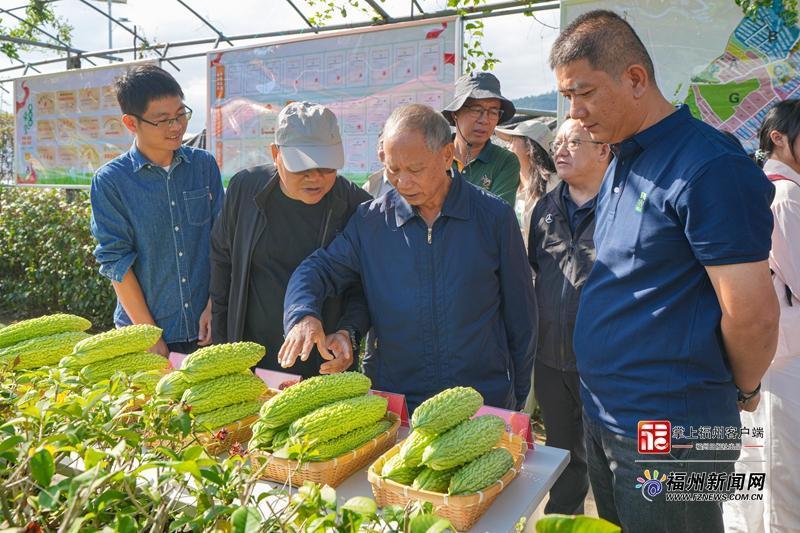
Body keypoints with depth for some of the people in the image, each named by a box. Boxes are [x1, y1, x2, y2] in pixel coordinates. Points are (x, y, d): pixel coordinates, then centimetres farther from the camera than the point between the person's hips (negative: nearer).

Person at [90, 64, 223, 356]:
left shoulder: (204, 164, 0)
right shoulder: (110, 180, -7)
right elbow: (116, 261, -7)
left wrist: (214, 307, -4)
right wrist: (149, 335, -9)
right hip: (142, 332, -2)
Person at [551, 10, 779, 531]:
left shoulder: (707, 166, -19)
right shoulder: (621, 162, 9)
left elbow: (753, 314, -20)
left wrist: (741, 391, -1)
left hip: (668, 434, -8)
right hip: (603, 417, 8)